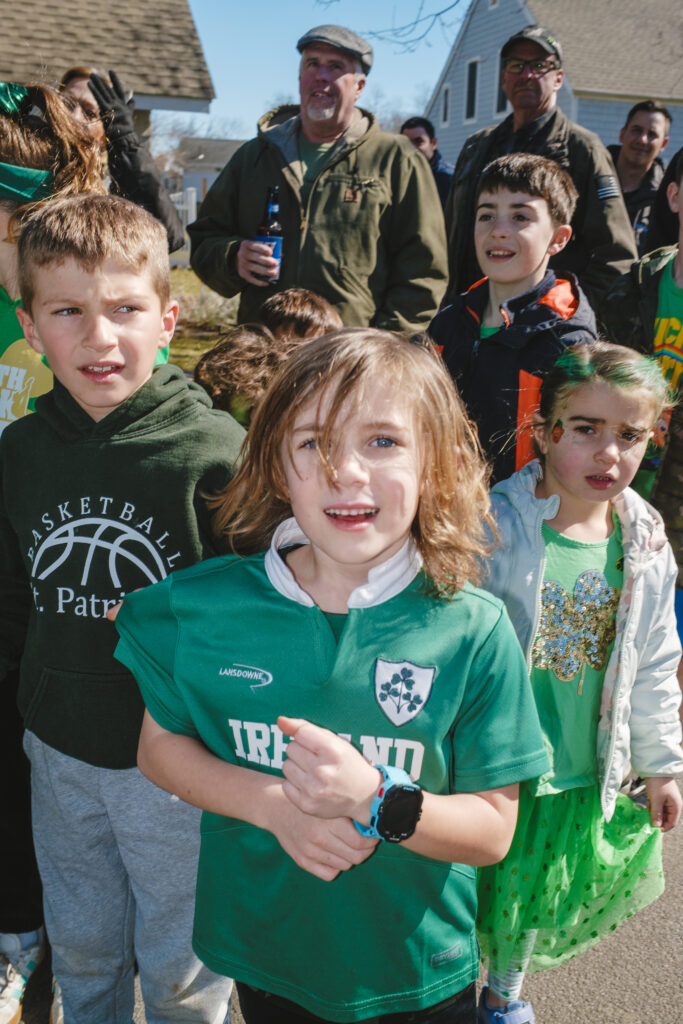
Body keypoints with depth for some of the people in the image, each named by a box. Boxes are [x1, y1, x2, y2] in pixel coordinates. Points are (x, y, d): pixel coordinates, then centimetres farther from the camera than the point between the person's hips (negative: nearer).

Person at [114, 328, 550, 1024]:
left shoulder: (473, 633, -19)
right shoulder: (209, 607, -14)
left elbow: (492, 831, -13)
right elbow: (159, 745, -3)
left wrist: (375, 801, -31)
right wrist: (273, 804, -20)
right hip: (259, 954, 2)